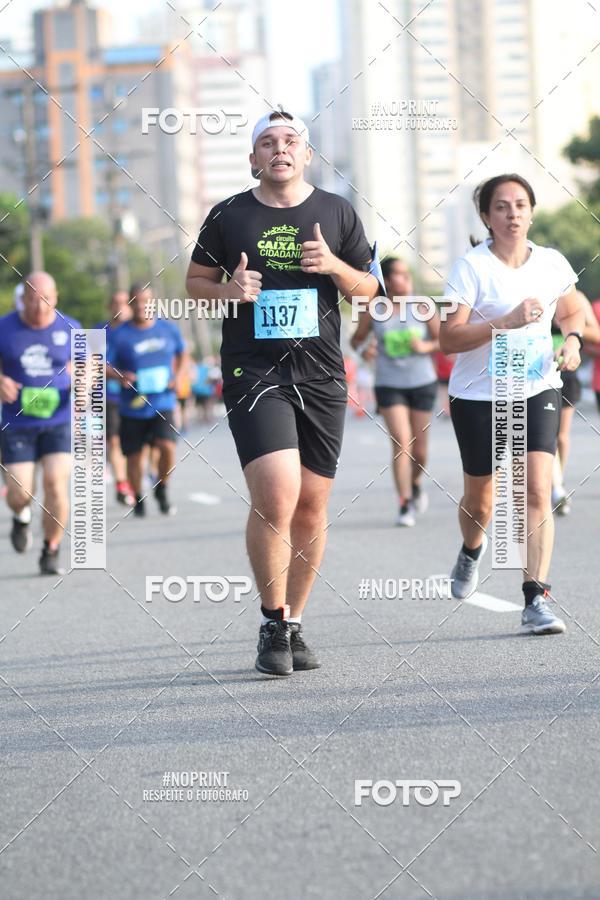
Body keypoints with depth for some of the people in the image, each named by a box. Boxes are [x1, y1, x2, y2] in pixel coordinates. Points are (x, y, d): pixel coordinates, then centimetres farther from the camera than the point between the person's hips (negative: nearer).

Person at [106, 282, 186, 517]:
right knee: (134, 456, 5)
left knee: (167, 446, -19)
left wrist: (175, 376, 6)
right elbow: (104, 366, -4)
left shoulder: (169, 329, 4)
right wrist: (119, 376, -24)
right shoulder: (120, 335, -4)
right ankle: (138, 499, 27)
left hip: (162, 403, 0)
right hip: (132, 407, 0)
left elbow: (181, 353, 22)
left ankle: (161, 490, 5)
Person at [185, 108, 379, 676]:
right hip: (252, 374, -3)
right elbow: (195, 282, 13)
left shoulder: (336, 213, 9)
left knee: (311, 507, 5)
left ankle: (294, 624, 20)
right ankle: (272, 625, -3)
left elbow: (368, 289, 14)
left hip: (322, 374, 3)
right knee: (276, 497, -18)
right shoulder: (229, 216, 4)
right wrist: (230, 290, -8)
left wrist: (334, 266, -7)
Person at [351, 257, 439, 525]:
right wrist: (364, 348, -12)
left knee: (419, 447, 8)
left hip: (422, 382, 1)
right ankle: (405, 506, -12)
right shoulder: (373, 311, -4)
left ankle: (415, 484, 40)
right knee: (401, 441, -15)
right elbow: (357, 338, 10)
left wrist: (425, 346, -17)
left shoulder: (422, 308, -3)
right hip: (389, 385, -1)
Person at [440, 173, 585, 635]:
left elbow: (571, 311, 21)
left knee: (537, 492, -16)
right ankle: (472, 548, 49)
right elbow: (449, 338, -19)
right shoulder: (471, 267, -12)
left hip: (537, 389, 2)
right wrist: (507, 321, -28)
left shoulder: (553, 263, 1)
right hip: (478, 395, -2)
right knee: (479, 500, 12)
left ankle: (535, 600, -15)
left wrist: (573, 339, -1)